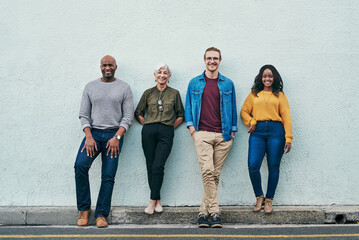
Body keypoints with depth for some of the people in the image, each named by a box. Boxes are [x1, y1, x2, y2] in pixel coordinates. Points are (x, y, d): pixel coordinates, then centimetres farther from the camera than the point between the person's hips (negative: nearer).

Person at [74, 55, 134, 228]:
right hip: (93, 132, 1)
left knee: (108, 176, -6)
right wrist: (89, 137, -7)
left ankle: (101, 215, 3)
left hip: (114, 134, -1)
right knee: (80, 165, -21)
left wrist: (117, 137, -11)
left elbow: (128, 116, 2)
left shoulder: (124, 88, 7)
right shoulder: (90, 87, 12)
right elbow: (84, 115, 7)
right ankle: (84, 209, -6)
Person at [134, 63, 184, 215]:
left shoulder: (174, 93, 11)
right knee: (150, 167, -1)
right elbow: (138, 113, 18)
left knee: (158, 166, -13)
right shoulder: (148, 93, 13)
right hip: (149, 132, 2)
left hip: (166, 133, -2)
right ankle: (158, 200, 7)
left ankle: (153, 201, -8)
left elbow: (180, 115, 15)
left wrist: (170, 128, 7)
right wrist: (148, 126, 9)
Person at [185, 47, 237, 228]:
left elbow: (233, 109, 15)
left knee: (215, 174, 1)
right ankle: (214, 212, -13)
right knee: (207, 171, -17)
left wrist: (232, 132, 7)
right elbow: (188, 108, 13)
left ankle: (203, 212, 9)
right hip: (202, 134, -1)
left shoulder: (228, 84, 13)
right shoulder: (194, 83, 12)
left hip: (223, 135, 1)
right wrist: (192, 130, 2)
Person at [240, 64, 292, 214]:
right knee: (253, 166, -10)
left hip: (275, 131, -1)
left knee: (273, 167, 1)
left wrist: (288, 138, -2)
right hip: (257, 132, 1)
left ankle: (269, 200, 14)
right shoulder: (254, 94, 18)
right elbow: (244, 111, 16)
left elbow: (286, 116, 6)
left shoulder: (280, 95, 13)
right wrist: (251, 122, -5)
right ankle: (259, 197, 10)